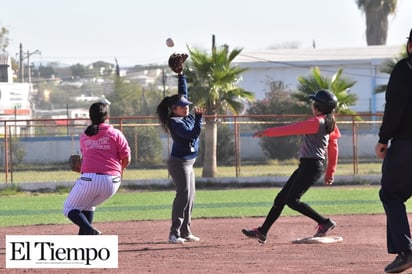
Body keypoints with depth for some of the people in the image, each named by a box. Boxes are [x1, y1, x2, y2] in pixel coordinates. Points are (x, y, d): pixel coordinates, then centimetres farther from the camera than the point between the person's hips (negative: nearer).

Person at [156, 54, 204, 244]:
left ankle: (185, 232, 13)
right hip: (179, 162, -10)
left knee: (189, 197, 9)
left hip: (188, 162, 10)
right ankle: (174, 233, -18)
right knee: (183, 195, -16)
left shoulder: (186, 116, 8)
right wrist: (199, 118, -22)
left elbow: (183, 93, 15)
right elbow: (193, 134, -24)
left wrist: (181, 75, 12)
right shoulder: (175, 123, -17)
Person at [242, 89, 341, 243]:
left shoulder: (316, 122, -15)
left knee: (292, 200, -12)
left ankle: (324, 223, -5)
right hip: (307, 166, 10)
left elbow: (291, 129, -14)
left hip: (311, 165, -10)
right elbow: (333, 149, 18)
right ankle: (262, 232, 10)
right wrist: (330, 172, 23)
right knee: (281, 198, 8)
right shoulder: (329, 123, 13)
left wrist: (267, 132, -8)